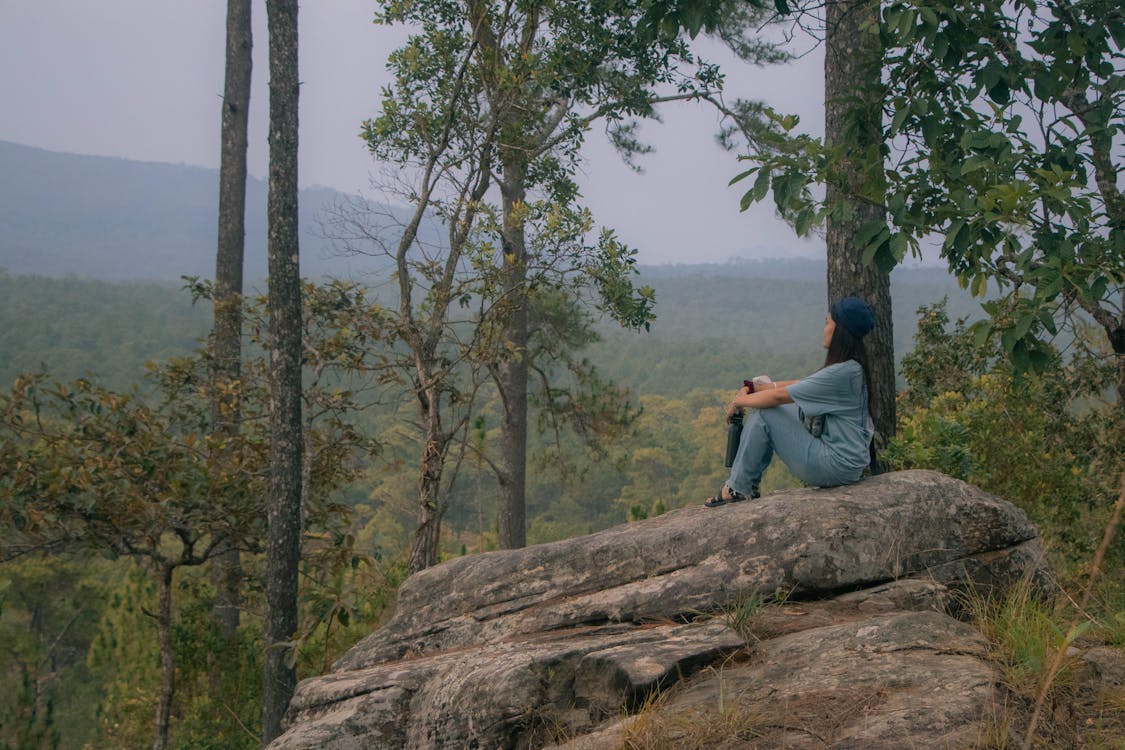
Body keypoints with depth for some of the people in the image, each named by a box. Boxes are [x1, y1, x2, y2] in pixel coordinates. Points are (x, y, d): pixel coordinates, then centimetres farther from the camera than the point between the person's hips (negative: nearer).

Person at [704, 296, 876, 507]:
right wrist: (752, 388, 6)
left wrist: (739, 401, -2)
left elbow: (779, 396, -16)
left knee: (762, 414, -8)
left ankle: (738, 489, 3)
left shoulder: (843, 373, -22)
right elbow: (799, 385, 14)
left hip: (836, 465, -10)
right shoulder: (853, 367, 9)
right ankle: (749, 485, 16)